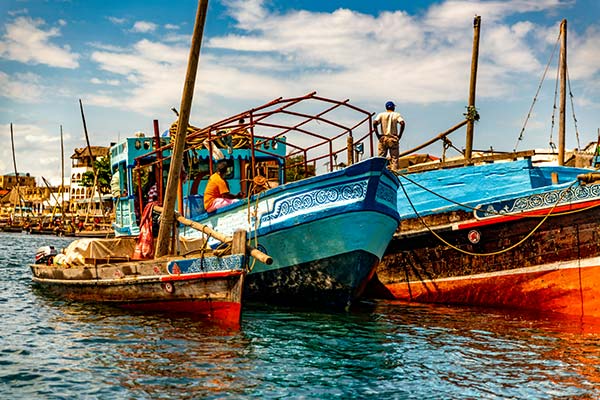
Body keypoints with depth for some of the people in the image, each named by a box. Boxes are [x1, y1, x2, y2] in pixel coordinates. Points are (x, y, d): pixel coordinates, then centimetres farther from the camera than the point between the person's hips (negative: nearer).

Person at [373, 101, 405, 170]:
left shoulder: (381, 115, 6)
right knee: (394, 158, 1)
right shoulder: (397, 115, 4)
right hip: (393, 139, -1)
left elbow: (374, 123, -8)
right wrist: (399, 135, -7)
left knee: (381, 158, 5)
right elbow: (402, 123, -12)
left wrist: (378, 135, -3)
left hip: (383, 139, 1)